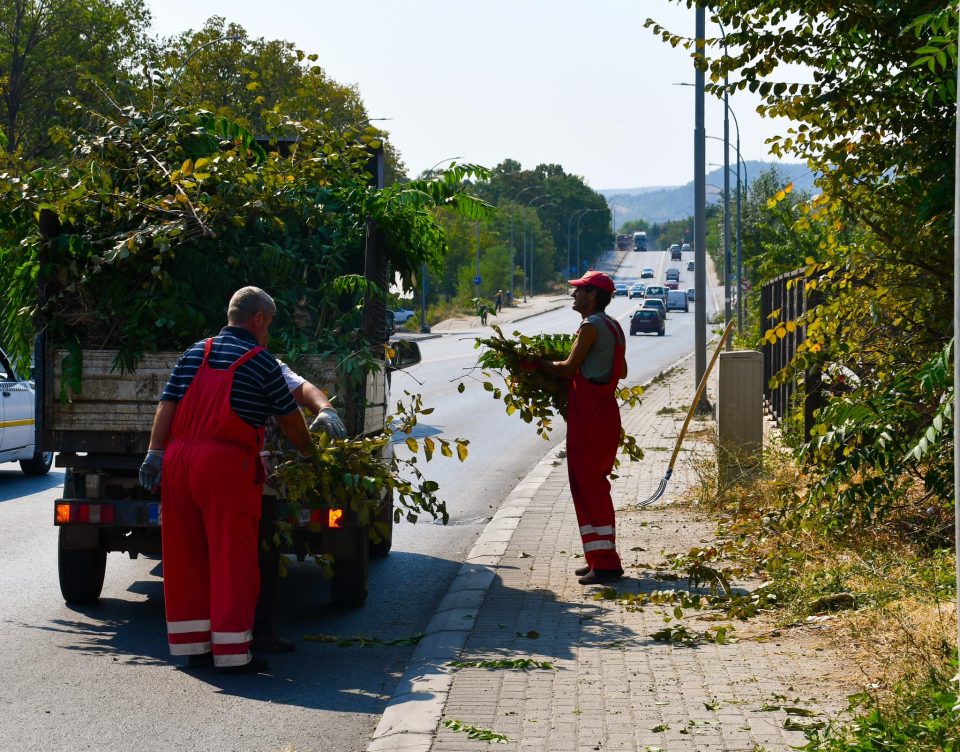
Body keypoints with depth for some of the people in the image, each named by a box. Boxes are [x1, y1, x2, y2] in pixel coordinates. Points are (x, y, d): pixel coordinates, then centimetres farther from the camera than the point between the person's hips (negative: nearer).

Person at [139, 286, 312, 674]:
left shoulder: (195, 353, 15)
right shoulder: (261, 362, 2)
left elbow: (167, 405, 6)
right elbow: (289, 417, 11)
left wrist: (154, 454, 4)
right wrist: (308, 452, 28)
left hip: (179, 456, 5)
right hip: (227, 463, -5)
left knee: (186, 553, 11)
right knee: (231, 556, -2)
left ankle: (192, 642, 17)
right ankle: (231, 652, -2)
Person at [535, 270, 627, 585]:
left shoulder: (591, 326, -15)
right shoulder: (612, 326, 16)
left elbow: (568, 369, -15)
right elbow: (621, 371, 23)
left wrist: (539, 364, 0)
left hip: (589, 418, -10)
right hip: (604, 413, 10)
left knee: (588, 486, -8)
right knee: (594, 485, 15)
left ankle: (605, 562, -9)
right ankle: (601, 558, 20)